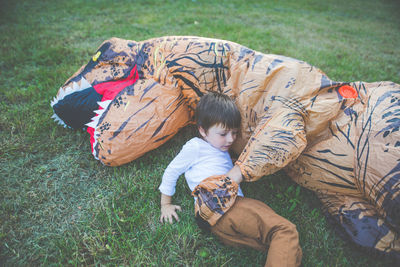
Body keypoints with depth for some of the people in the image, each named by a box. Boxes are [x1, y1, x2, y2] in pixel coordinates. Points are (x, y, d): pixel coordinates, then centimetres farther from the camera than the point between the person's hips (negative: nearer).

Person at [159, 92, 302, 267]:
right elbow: (171, 172, 15)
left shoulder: (223, 151, 36)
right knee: (285, 231, -25)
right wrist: (165, 205, 17)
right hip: (217, 208, -9)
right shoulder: (195, 147, 11)